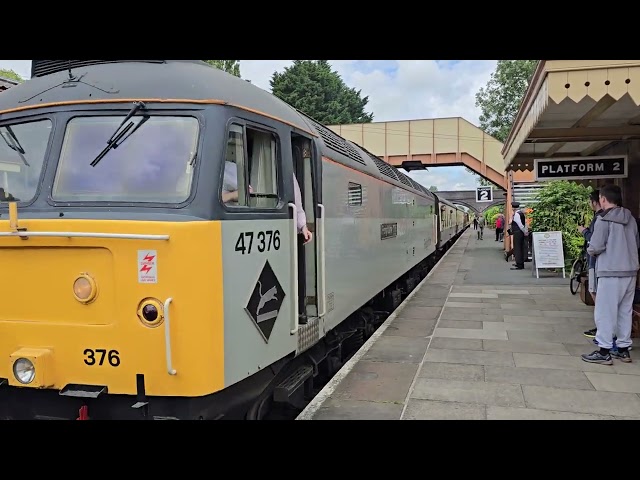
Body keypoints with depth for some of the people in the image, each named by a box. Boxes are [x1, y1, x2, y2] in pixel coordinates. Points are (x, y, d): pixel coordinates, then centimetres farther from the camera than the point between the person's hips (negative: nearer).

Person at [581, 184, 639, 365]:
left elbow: (596, 247, -15)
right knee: (625, 311, 14)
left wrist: (589, 250, 5)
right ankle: (623, 349, 21)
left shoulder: (603, 219, -12)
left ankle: (604, 352, 1)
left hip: (611, 272, -7)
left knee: (605, 311, -1)